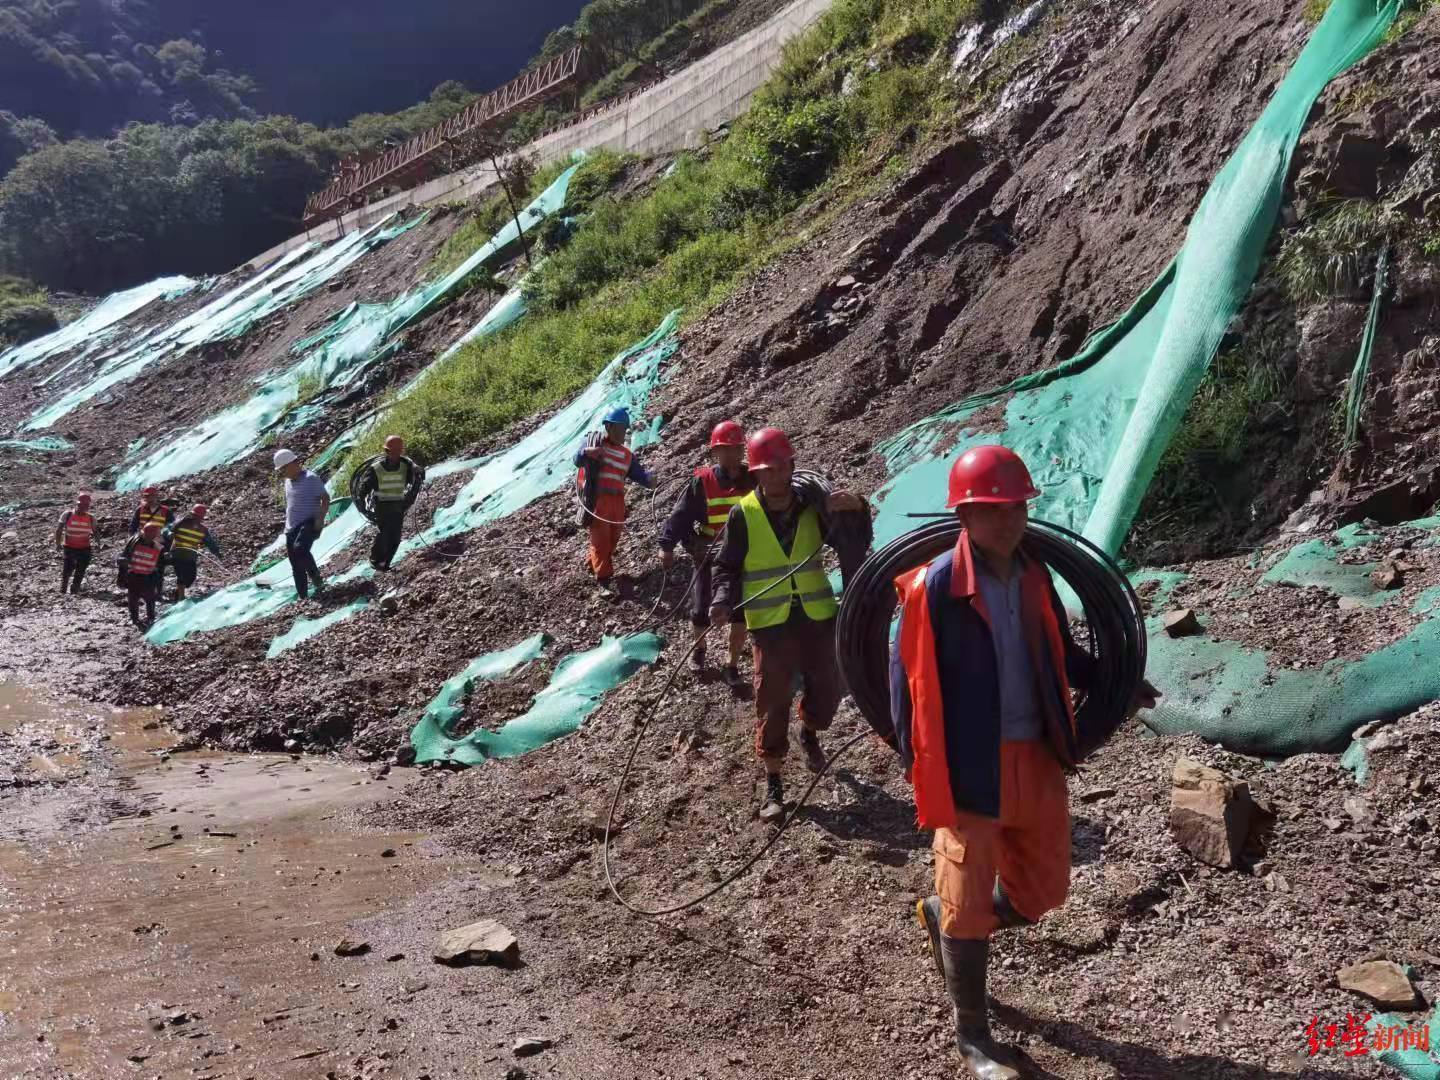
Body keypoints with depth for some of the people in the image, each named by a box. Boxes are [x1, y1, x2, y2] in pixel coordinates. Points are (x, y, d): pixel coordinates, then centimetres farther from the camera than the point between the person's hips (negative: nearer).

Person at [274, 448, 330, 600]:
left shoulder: (311, 479, -10)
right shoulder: (288, 481, 15)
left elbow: (326, 498, -11)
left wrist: (320, 518, -19)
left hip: (309, 523, -8)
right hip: (291, 527, 8)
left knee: (300, 549, -32)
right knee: (296, 566, 5)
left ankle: (317, 580, -14)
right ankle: (303, 597, 13)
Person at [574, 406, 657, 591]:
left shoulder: (627, 454, 16)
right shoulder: (594, 440, 2)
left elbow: (638, 472, 7)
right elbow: (578, 460, -12)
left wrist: (649, 478, -17)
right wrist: (586, 452, -36)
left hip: (617, 501, 6)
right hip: (596, 499, -6)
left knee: (613, 538, 13)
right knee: (600, 538, -6)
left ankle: (594, 565, 36)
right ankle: (603, 580, -2)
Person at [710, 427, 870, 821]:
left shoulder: (812, 505, -2)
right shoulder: (743, 514, -8)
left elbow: (853, 546, -6)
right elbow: (727, 567, -2)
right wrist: (723, 602, -18)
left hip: (818, 618, 3)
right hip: (771, 623, -3)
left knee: (827, 691, 15)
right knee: (772, 703, 0)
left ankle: (809, 734, 50)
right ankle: (773, 784, 15)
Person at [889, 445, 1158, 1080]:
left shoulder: (1034, 578, 3)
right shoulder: (935, 585, -15)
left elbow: (1060, 654, 17)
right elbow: (908, 674, -10)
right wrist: (918, 764, -9)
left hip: (1038, 757, 6)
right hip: (969, 766, -6)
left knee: (1041, 892, 16)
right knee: (970, 905, 4)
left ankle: (942, 915, 43)